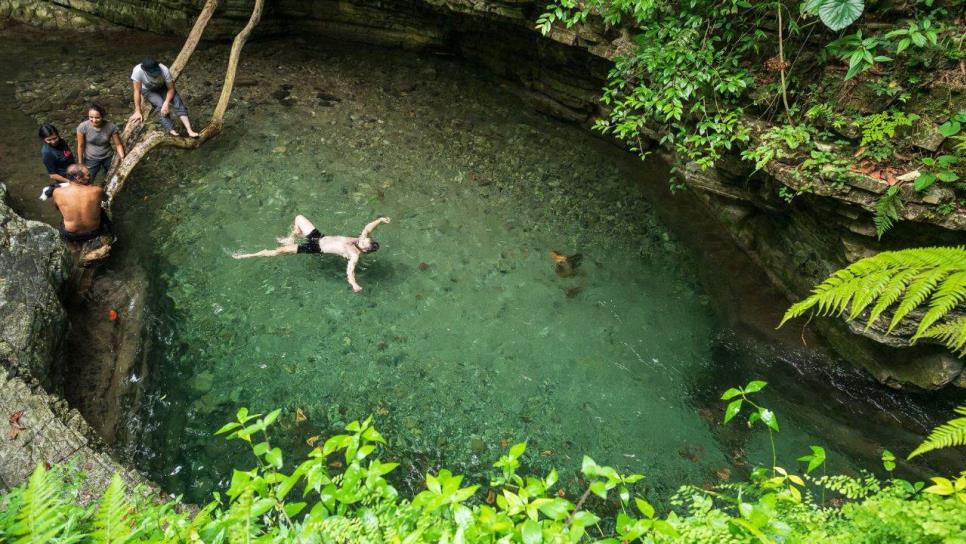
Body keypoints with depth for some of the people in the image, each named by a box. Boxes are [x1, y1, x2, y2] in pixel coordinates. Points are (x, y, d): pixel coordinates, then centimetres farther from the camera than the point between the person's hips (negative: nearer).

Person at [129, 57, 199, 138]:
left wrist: (166, 103, -39)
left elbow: (171, 89, -24)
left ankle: (189, 130, -29)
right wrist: (137, 112, -29)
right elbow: (137, 91, -30)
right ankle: (171, 131, -30)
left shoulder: (164, 70, -35)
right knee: (160, 104, -29)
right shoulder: (138, 71, -37)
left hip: (163, 87, 1)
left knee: (178, 103, -22)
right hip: (148, 90, -1)